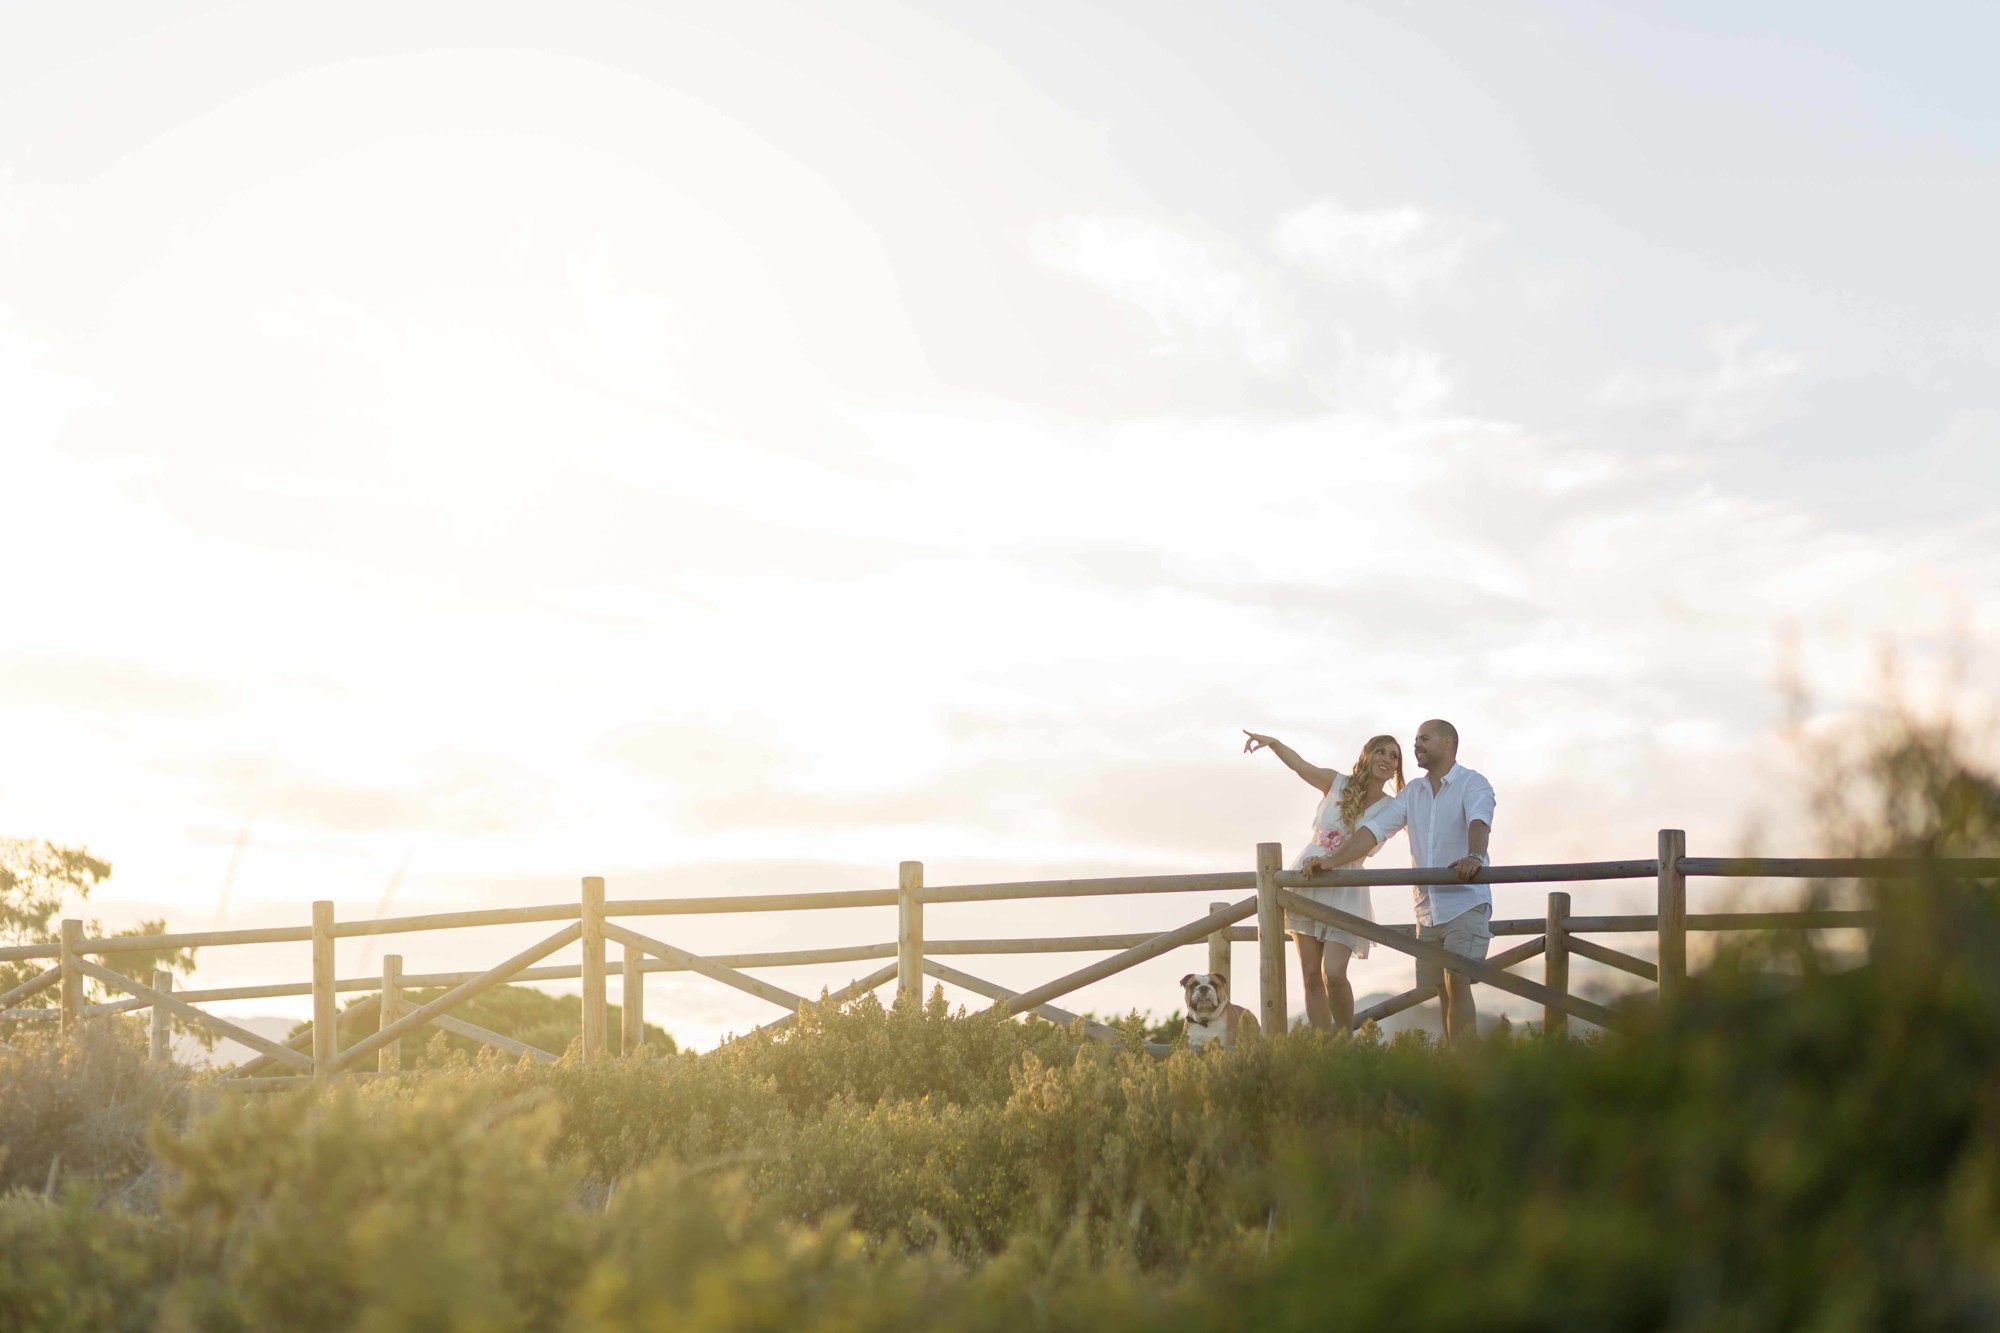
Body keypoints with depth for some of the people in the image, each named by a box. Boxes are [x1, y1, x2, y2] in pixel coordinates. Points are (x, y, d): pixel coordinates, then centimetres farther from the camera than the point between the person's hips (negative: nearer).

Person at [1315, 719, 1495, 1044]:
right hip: (1428, 910, 6)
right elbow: (1373, 830, 7)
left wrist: (1474, 856, -46)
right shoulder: (1411, 794, 13)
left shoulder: (1473, 785, -5)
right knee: (1443, 992, 7)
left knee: (1457, 983, -19)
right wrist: (1330, 861, -6)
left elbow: (1479, 821, -25)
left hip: (1466, 904, -6)